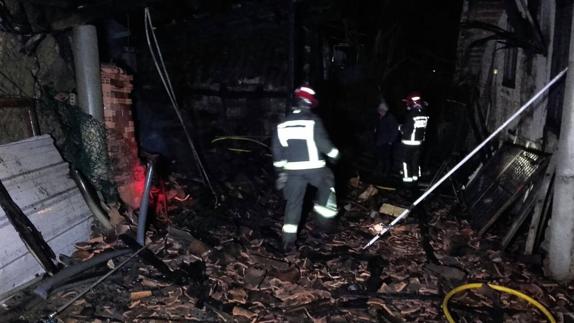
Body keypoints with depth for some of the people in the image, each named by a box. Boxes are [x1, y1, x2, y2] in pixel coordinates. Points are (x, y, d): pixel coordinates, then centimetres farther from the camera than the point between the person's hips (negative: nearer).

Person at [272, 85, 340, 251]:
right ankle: (324, 218, 22)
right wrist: (334, 153, 4)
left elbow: (277, 150, 8)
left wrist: (280, 171, 17)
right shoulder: (313, 120, -9)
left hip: (293, 169, 4)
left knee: (293, 201, 10)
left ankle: (289, 238, 8)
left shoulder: (282, 124, 6)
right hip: (314, 167, -4)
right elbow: (322, 142, -14)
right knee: (327, 185, 25)